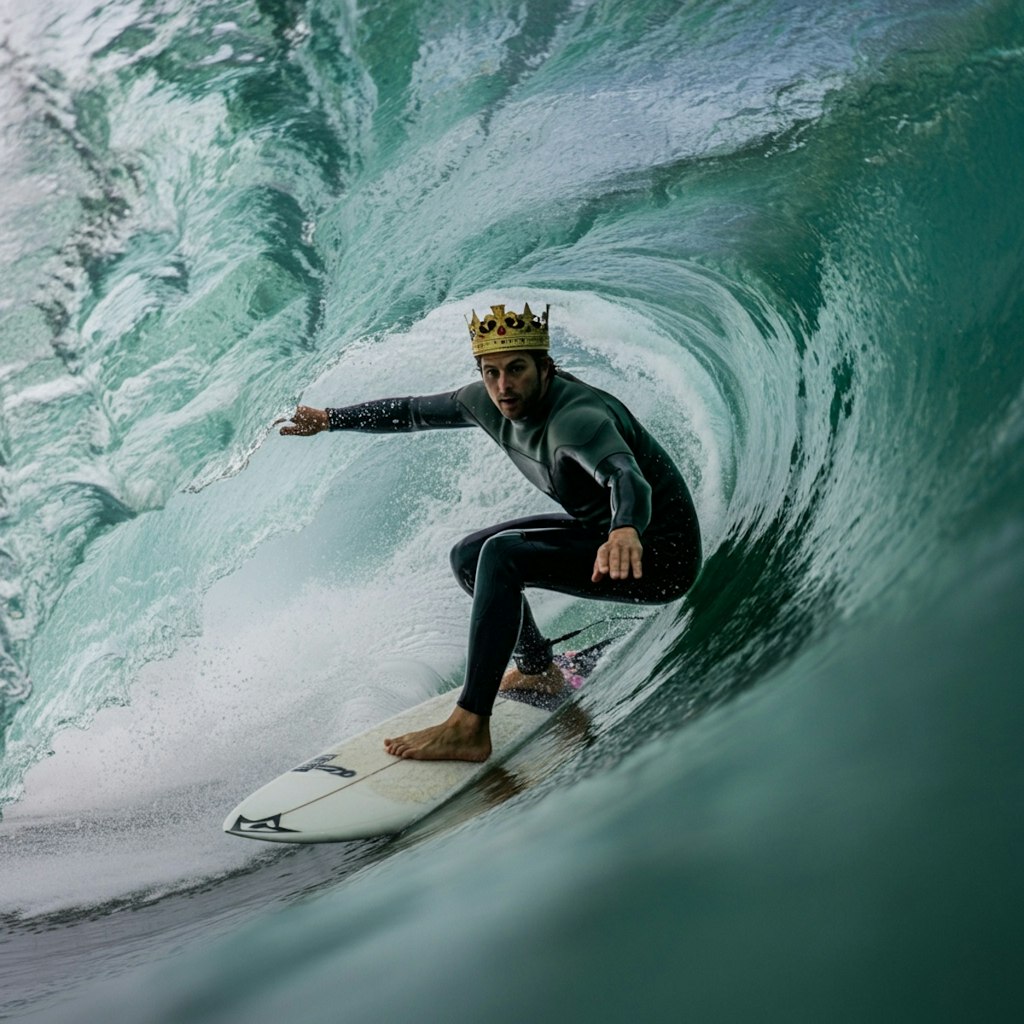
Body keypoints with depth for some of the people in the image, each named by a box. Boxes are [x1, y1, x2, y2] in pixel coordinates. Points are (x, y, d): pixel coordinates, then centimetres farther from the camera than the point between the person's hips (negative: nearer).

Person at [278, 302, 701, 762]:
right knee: (468, 558, 12)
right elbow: (413, 411, 12)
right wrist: (329, 419, 17)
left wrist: (626, 530, -71)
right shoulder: (489, 402, -5)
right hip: (595, 529, 9)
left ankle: (469, 728, -26)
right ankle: (538, 671, 30)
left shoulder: (577, 417, -30)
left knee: (502, 554, -27)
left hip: (659, 552, -9)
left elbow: (626, 477, -49)